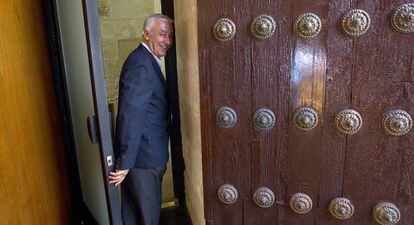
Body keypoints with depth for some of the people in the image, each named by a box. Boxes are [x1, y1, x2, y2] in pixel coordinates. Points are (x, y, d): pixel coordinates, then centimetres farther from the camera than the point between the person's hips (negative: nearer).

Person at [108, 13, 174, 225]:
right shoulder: (142, 65, -22)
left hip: (138, 151, 10)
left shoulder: (145, 60, 11)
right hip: (144, 154, -10)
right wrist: (125, 161, -25)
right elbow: (131, 115, -27)